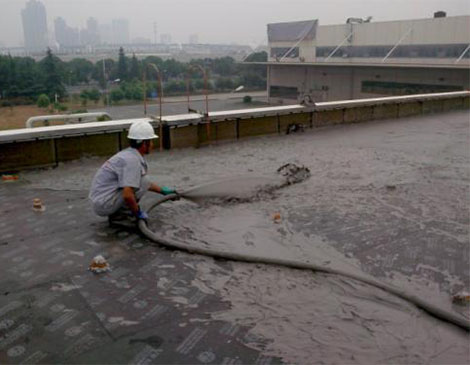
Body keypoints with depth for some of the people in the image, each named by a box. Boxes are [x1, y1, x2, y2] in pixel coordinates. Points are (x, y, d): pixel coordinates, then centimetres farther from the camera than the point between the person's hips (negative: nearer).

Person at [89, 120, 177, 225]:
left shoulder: (129, 154, 10)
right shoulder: (132, 160, -20)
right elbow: (127, 195, -29)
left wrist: (163, 190, 29)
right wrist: (137, 213, -12)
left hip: (99, 201, 9)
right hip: (105, 204, -9)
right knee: (143, 182, -12)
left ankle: (116, 213, 13)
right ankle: (119, 215, -5)